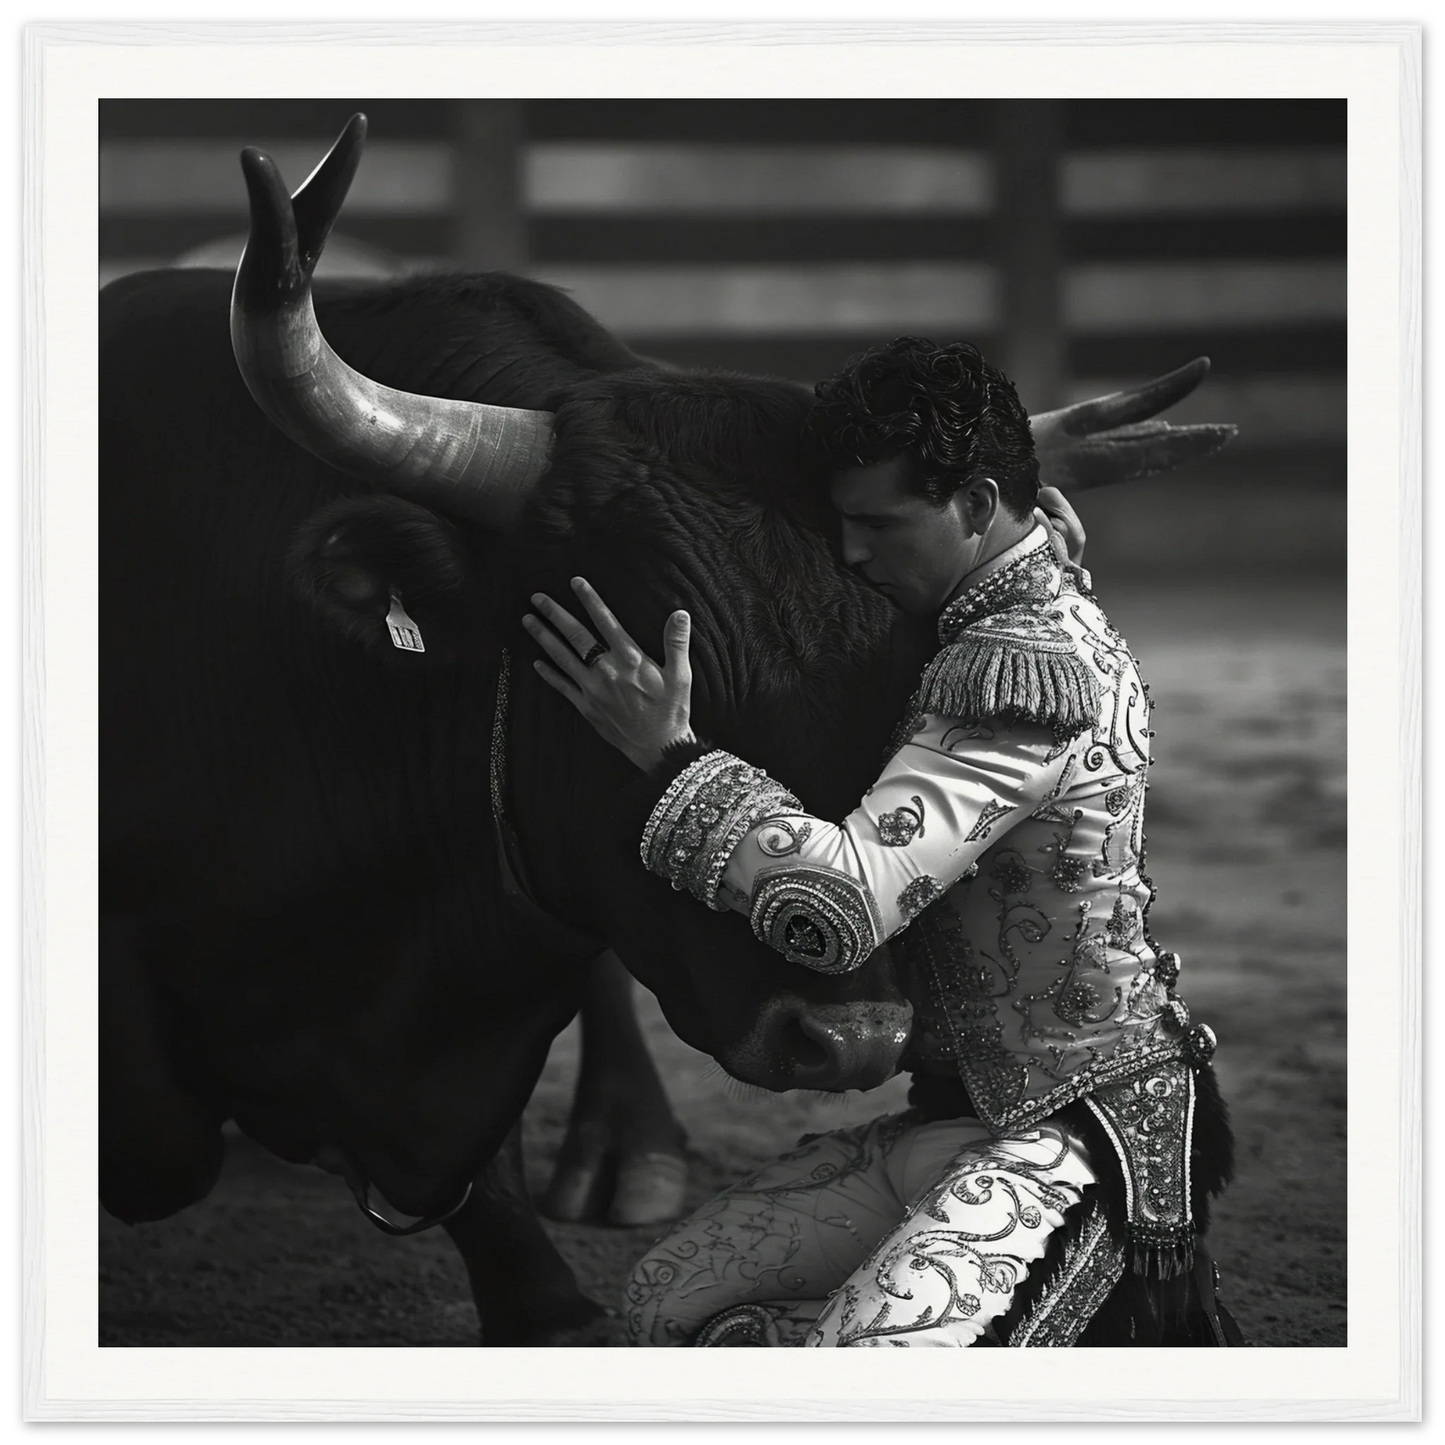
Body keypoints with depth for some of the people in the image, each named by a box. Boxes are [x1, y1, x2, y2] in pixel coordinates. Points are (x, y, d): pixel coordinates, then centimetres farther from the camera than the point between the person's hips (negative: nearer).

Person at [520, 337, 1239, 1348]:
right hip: (957, 1113, 11)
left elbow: (844, 903, -32)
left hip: (1075, 1135, -11)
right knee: (675, 1303, 6)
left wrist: (669, 753, -25)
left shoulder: (1031, 670, -23)